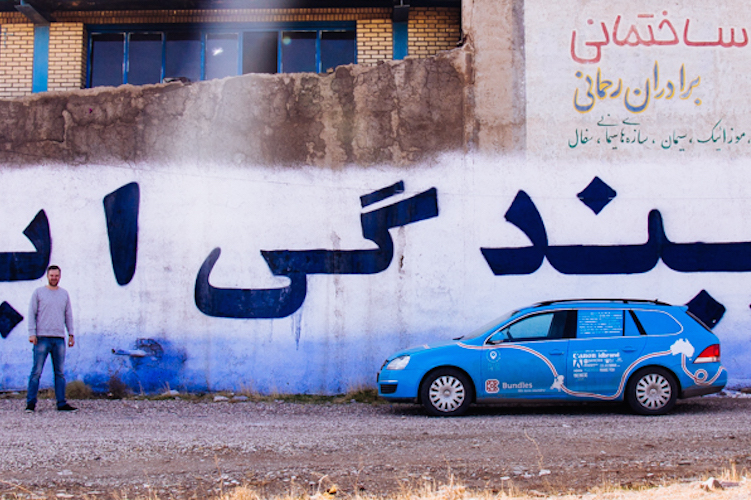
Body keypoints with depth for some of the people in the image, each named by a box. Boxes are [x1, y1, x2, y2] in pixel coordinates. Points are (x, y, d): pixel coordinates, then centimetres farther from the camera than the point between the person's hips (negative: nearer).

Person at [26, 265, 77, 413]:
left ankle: (62, 403, 8)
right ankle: (31, 403, 1)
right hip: (42, 337, -3)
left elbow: (68, 315, 17)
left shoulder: (64, 294, 14)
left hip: (59, 339, 3)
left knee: (60, 373, 5)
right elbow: (32, 314, 1)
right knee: (37, 371, -5)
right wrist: (32, 333, -8)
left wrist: (71, 334, 12)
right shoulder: (38, 292, 4)